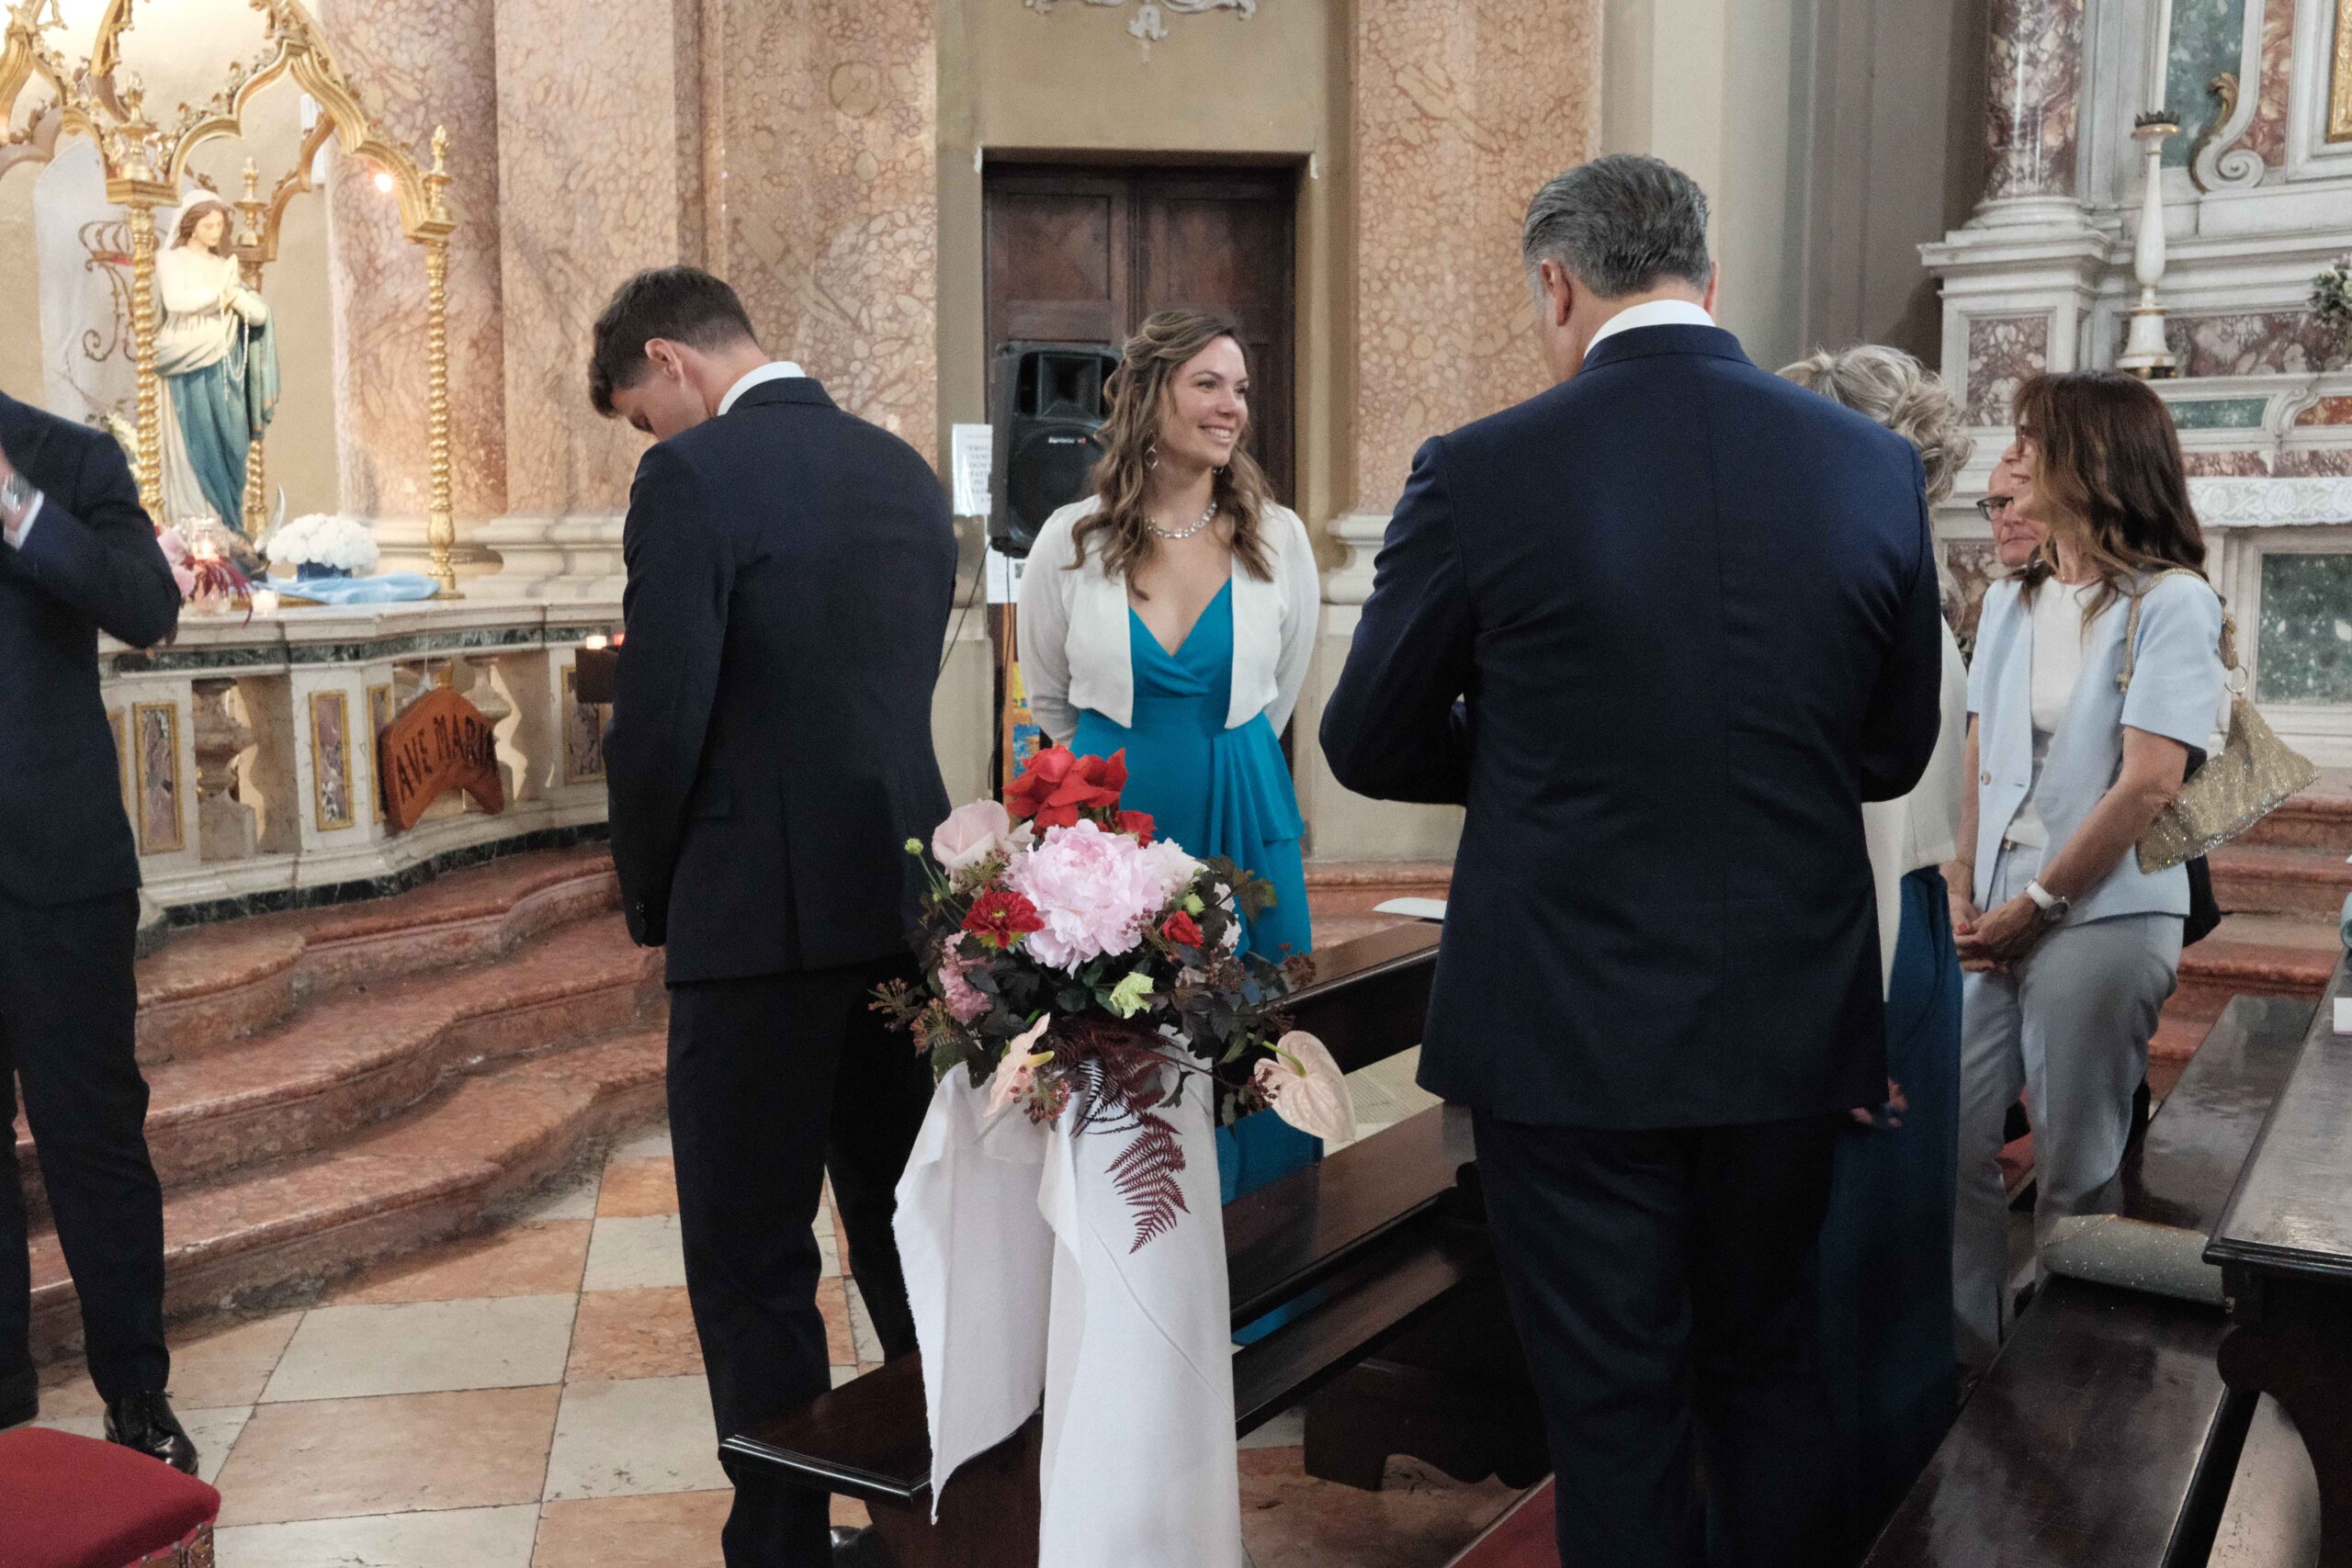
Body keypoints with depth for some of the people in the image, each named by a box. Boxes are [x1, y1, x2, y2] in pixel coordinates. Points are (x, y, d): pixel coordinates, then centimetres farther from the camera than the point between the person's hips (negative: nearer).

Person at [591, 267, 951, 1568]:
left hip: (762, 916, -7)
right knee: (905, 1234, 19)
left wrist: (648, 898, 1)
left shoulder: (693, 477, -12)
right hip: (907, 903, 7)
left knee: (752, 1265, 6)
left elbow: (659, 719, -15)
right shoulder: (907, 471, 10)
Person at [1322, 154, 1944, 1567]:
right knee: (1769, 1368, 23)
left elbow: (1369, 742, -3)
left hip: (1573, 1028, -3)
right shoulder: (1875, 465, -3)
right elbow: (1894, 752, 7)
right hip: (1794, 1019, 4)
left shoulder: (1482, 473, -13)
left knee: (1615, 1404, 12)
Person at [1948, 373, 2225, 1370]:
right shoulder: (2010, 603, 12)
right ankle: (1966, 1353, 21)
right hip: (1999, 918, 6)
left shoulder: (2172, 602, -7)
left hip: (2103, 917, -5)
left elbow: (2148, 783, -13)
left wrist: (2037, 904, -11)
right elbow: (1980, 760, 11)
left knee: (2074, 1170, 4)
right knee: (1952, 1139, 5)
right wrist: (1964, 892, -1)